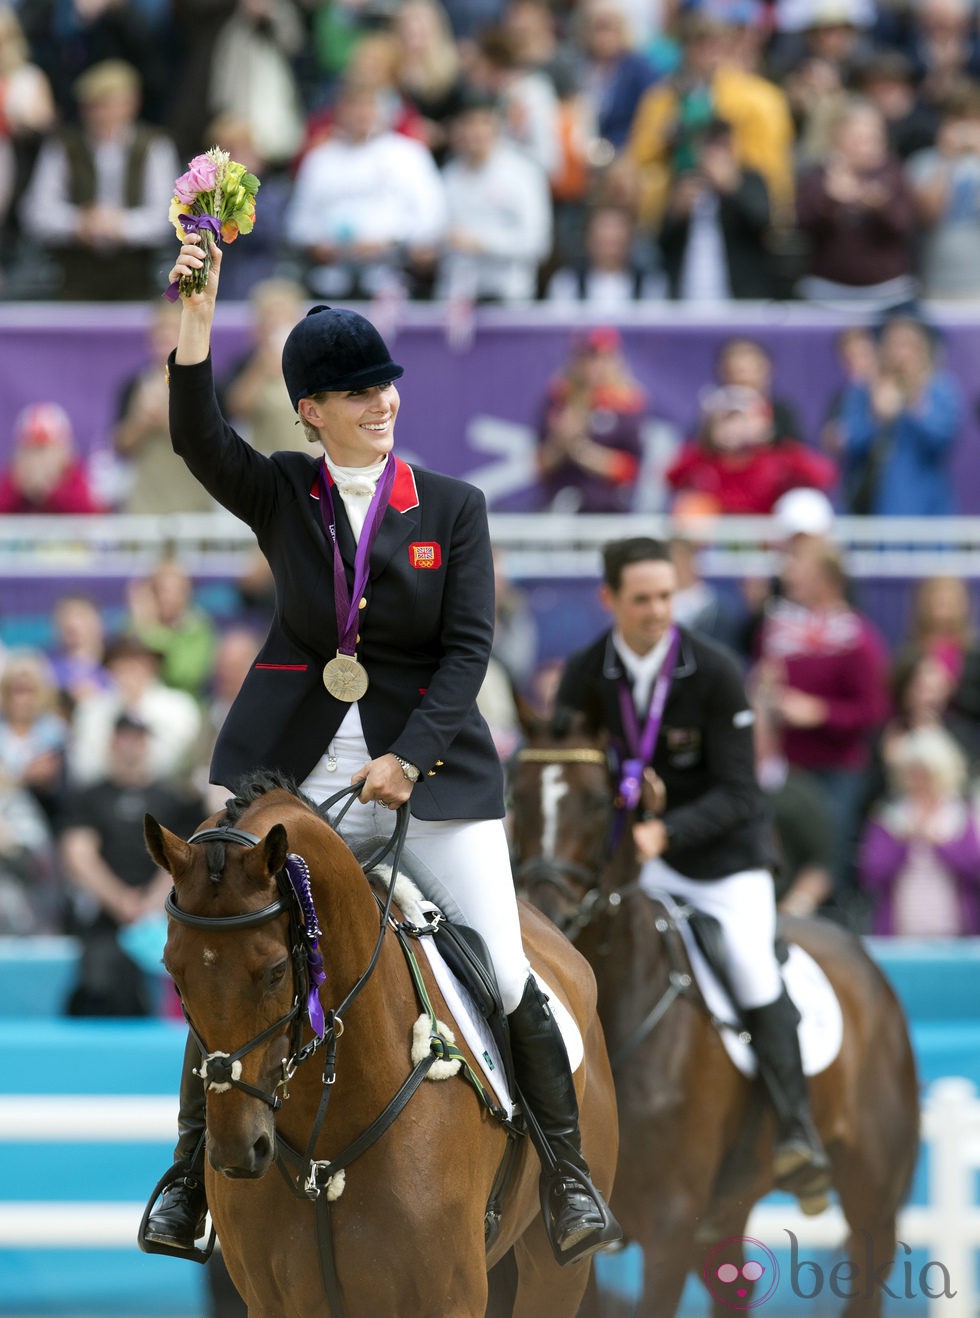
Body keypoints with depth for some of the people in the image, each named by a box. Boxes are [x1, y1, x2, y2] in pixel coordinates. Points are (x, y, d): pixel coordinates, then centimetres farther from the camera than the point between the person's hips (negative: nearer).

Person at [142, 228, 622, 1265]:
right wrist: (197, 313, -26)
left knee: (504, 977, -5)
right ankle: (190, 1175, 13)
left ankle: (568, 1178, 7)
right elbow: (196, 436, -14)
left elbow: (470, 647, -3)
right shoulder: (281, 494, 5)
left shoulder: (453, 508, 3)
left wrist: (408, 759, -15)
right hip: (294, 767, 1)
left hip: (428, 761, -1)